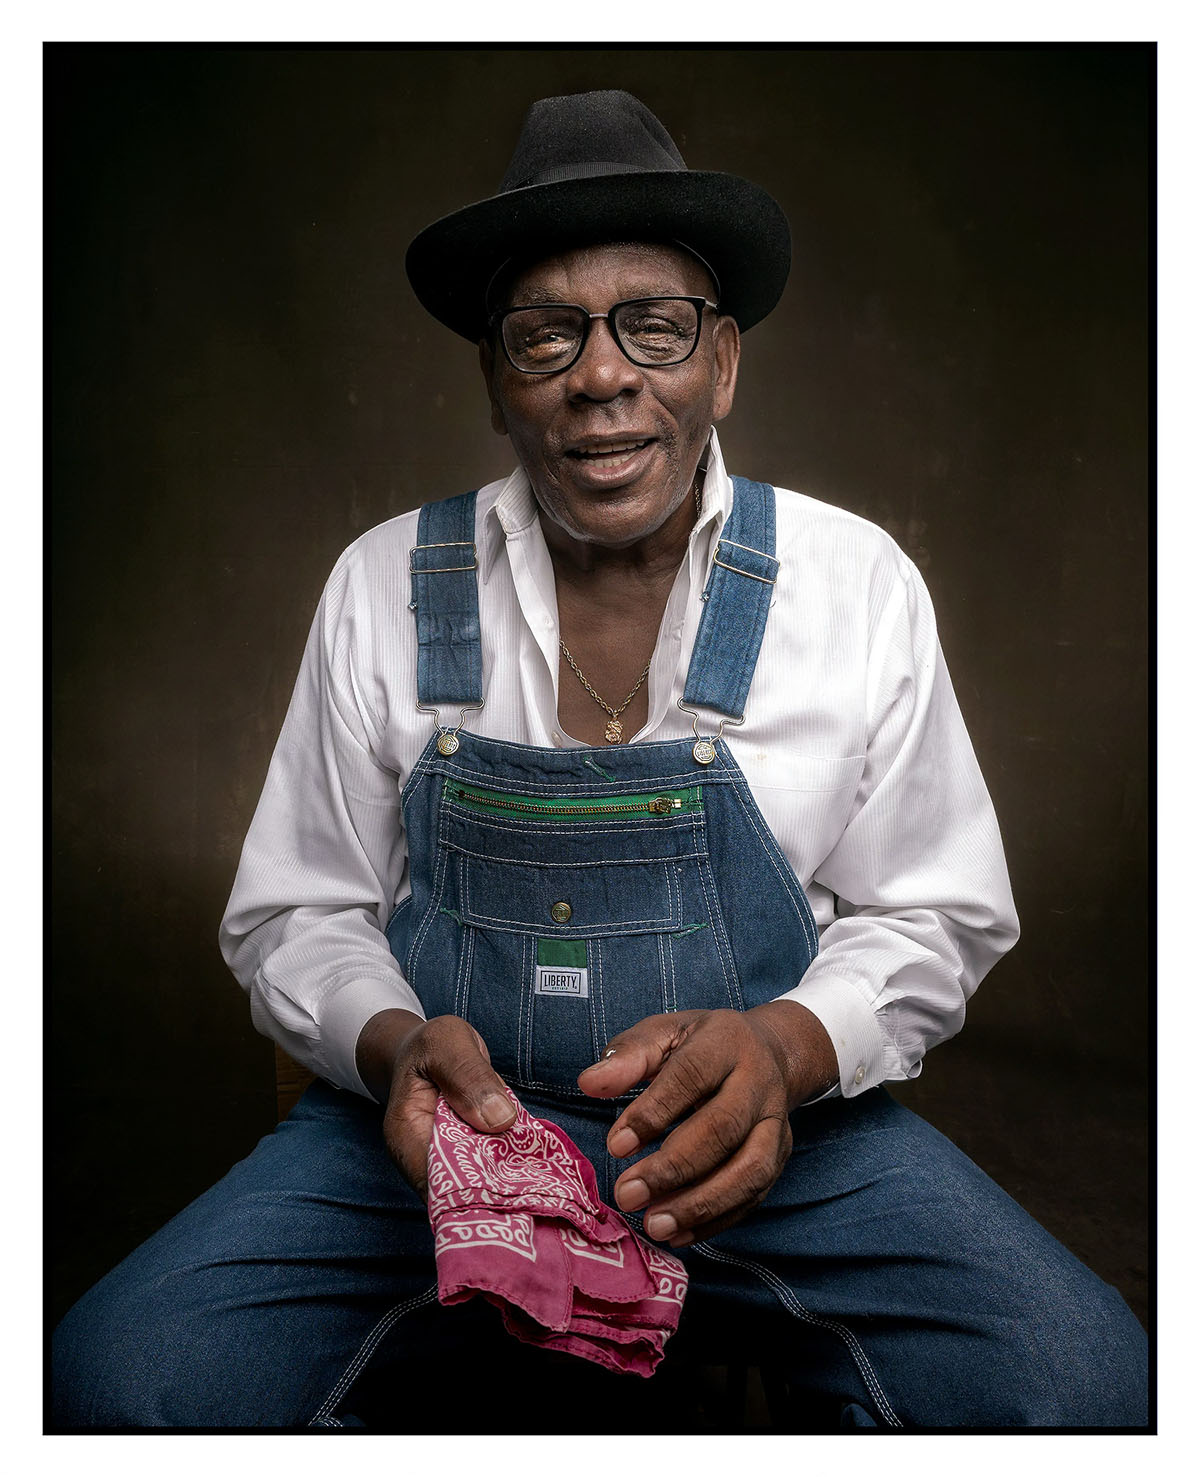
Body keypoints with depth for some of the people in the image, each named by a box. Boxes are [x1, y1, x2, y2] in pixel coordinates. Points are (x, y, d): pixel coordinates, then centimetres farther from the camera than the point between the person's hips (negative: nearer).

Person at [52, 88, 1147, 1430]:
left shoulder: (856, 580, -2)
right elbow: (293, 917, 5)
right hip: (440, 1119, 1)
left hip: (768, 1128, 1)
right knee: (122, 1373, -22)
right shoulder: (382, 588, -1)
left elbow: (934, 916, 3)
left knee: (1075, 1382, -23)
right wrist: (395, 1047, -18)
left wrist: (785, 1046, -18)